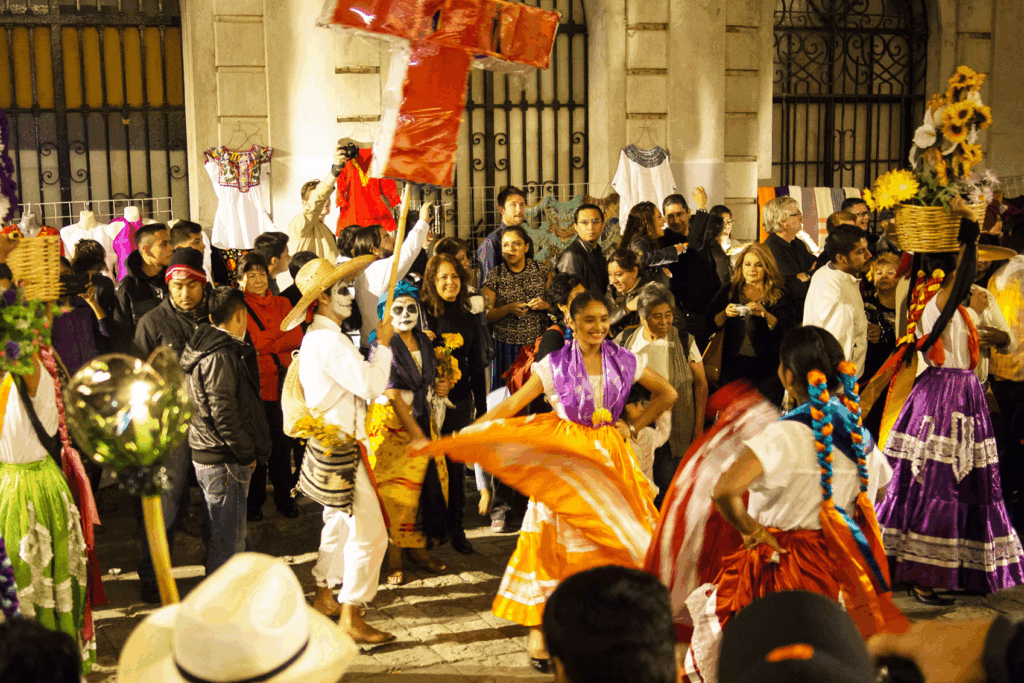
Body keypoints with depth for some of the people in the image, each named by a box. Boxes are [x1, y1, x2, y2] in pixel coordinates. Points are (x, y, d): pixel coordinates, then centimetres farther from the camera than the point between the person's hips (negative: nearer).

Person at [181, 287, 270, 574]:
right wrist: (248, 453, -13)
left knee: (226, 533, 21)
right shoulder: (221, 356, -19)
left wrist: (247, 451, 19)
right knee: (227, 538, -2)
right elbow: (223, 414, -23)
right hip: (224, 463, -10)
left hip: (208, 455, 10)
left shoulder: (209, 347, 13)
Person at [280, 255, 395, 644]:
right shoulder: (330, 340, -20)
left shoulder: (315, 337, 14)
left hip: (329, 446, 11)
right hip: (340, 449, -11)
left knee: (338, 524, 22)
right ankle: (351, 618, -2)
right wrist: (383, 345, -10)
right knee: (369, 532, -8)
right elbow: (372, 385, -22)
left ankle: (325, 597, 35)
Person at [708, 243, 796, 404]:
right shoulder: (729, 291, 10)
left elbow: (788, 329, -9)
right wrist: (725, 314, -16)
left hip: (766, 370, -2)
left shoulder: (778, 296, 3)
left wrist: (766, 315, -25)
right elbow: (712, 323, 4)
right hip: (733, 366, 2)